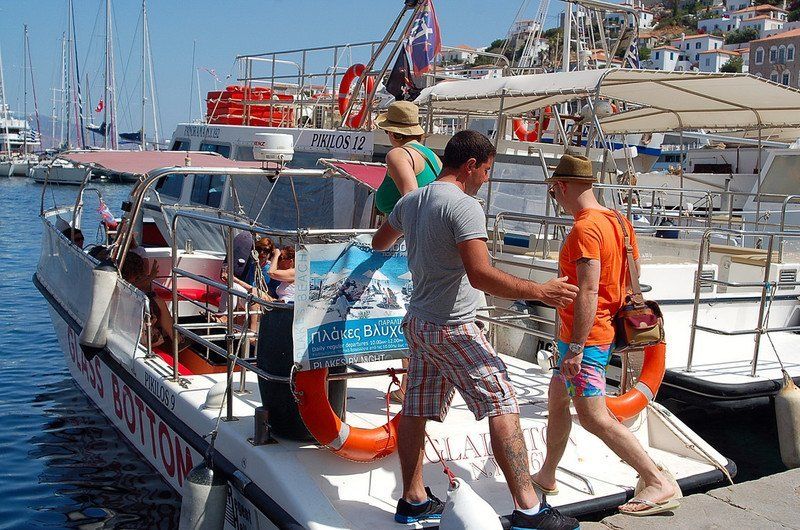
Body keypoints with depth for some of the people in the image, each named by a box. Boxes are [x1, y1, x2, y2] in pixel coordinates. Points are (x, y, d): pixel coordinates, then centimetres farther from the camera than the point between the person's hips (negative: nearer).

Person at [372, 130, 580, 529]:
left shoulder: (409, 202, 9)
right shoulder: (465, 206, -17)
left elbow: (379, 244, 28)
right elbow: (481, 275, -26)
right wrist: (540, 292, -20)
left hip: (419, 323, 9)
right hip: (453, 328, -9)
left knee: (415, 411, 13)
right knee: (503, 407, -5)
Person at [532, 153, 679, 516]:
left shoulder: (585, 229, -19)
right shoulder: (617, 222, 12)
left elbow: (588, 291, -25)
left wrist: (576, 347, -25)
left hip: (585, 337, -11)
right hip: (605, 330, 11)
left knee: (593, 416, -13)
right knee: (556, 400, 20)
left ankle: (658, 483, -11)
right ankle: (546, 476, 32)